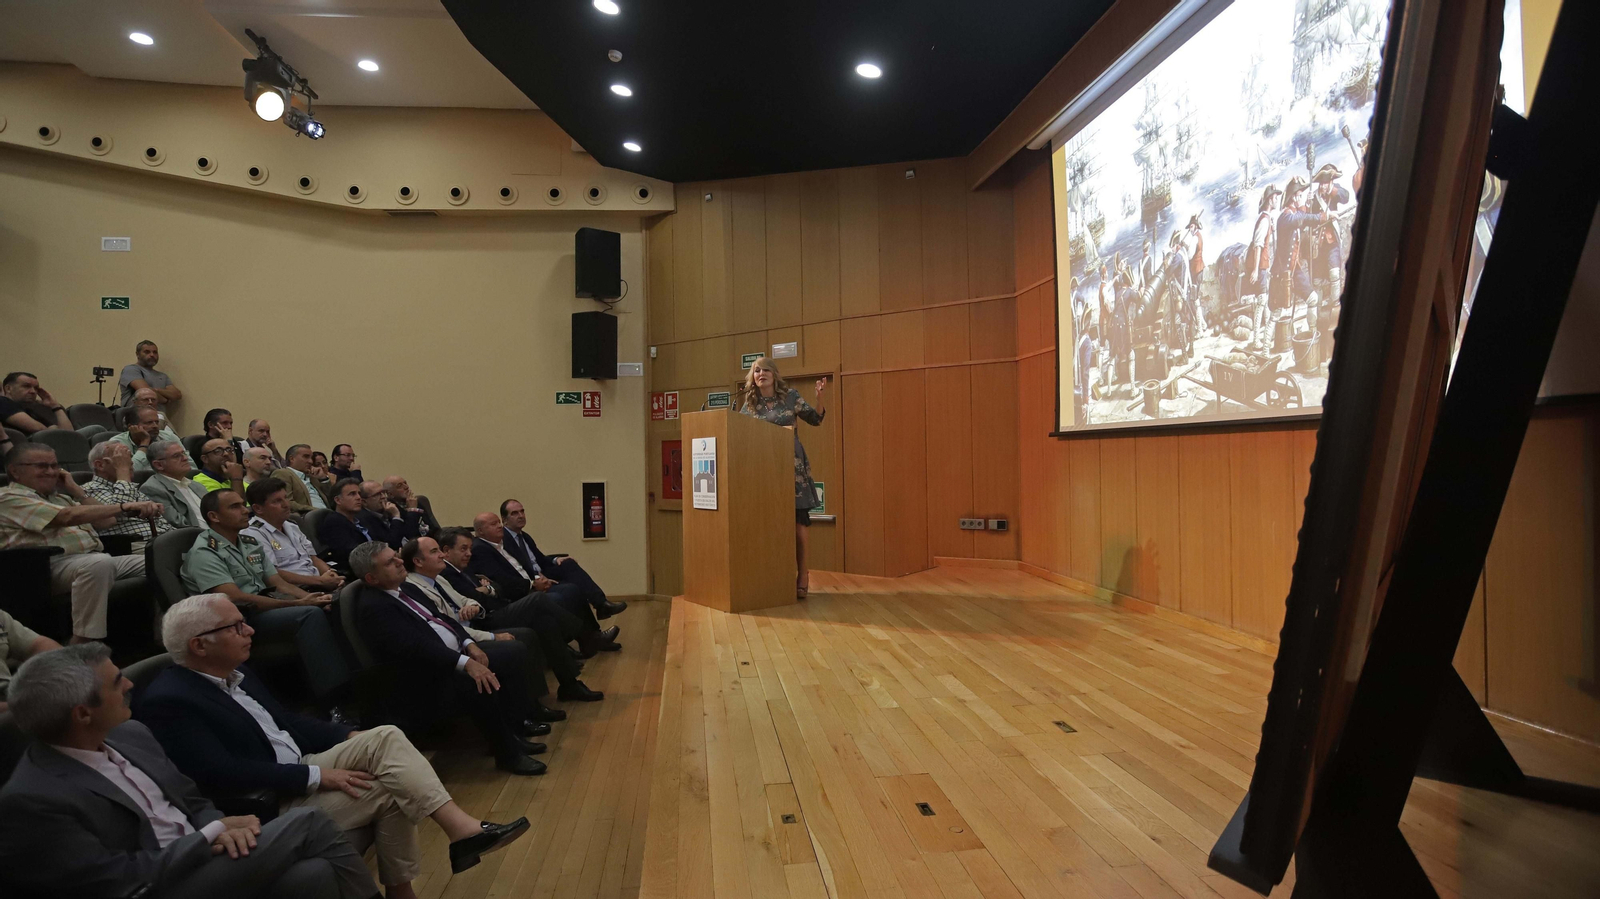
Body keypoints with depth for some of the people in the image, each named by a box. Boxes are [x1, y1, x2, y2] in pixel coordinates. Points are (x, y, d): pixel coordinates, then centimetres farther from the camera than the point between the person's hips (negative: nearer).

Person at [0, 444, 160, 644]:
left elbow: (106, 521, 24)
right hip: (54, 564, -9)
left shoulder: (58, 497, 27)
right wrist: (124, 507, -24)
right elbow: (68, 516, -17)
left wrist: (75, 489, 18)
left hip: (95, 559, 9)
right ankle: (81, 646, -37)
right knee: (99, 563, -40)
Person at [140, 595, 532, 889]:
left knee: (385, 737, -14)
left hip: (298, 773, 8)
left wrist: (350, 737, 2)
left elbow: (286, 721, 17)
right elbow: (223, 775, -24)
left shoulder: (235, 672, 10)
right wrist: (318, 777, -23)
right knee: (391, 785, -19)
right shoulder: (168, 702, -17)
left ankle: (459, 826, -16)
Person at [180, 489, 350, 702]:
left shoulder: (250, 543, 14)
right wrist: (296, 603, -22)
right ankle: (334, 696, -33)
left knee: (320, 610, -19)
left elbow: (278, 584, 11)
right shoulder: (204, 553, -11)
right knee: (310, 615, -30)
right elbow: (236, 599, -20)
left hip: (266, 607, 8)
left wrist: (311, 598, -10)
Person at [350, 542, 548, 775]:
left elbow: (440, 617, 17)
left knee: (515, 650, 3)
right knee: (481, 682, -35)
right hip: (428, 677, -10)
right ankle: (508, 754, -17)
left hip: (456, 652, 10)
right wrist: (466, 663, -37)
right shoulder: (372, 606, -17)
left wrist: (469, 644, -1)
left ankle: (514, 728, 6)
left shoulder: (404, 588, 13)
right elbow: (414, 647, -28)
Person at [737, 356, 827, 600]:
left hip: (792, 465, -2)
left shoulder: (790, 396, 2)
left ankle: (801, 576, 5)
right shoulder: (749, 404, 6)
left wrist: (819, 396, -8)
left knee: (797, 522, -5)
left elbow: (816, 420, 5)